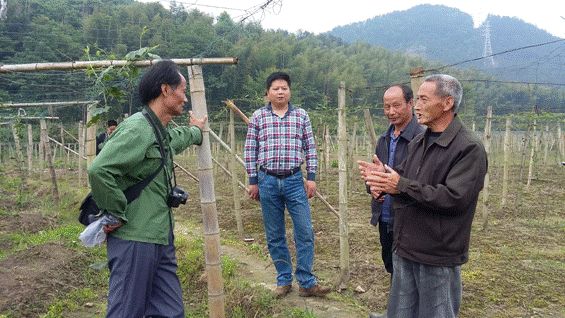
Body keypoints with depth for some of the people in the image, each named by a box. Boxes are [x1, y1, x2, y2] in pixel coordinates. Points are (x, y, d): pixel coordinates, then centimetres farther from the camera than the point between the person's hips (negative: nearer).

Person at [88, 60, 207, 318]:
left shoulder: (161, 132, 15)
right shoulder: (136, 129, -16)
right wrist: (117, 215, -18)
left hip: (160, 239, 9)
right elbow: (99, 170, -27)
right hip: (135, 240, -9)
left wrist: (194, 131, 57)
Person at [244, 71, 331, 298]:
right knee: (275, 235, 8)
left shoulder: (301, 116, 5)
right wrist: (253, 181, 2)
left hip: (294, 180, 0)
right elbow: (250, 151, 4)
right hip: (268, 181, 0)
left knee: (305, 232, -1)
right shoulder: (258, 117, 3)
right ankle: (284, 280, 23)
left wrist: (311, 177, 1)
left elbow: (310, 148, 6)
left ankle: (307, 283, 10)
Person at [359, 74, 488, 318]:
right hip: (404, 248, 8)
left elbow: (454, 197, -24)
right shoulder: (418, 142, 10)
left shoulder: (469, 148, -15)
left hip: (438, 257, -7)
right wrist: (383, 178, -9)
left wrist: (401, 186, -21)